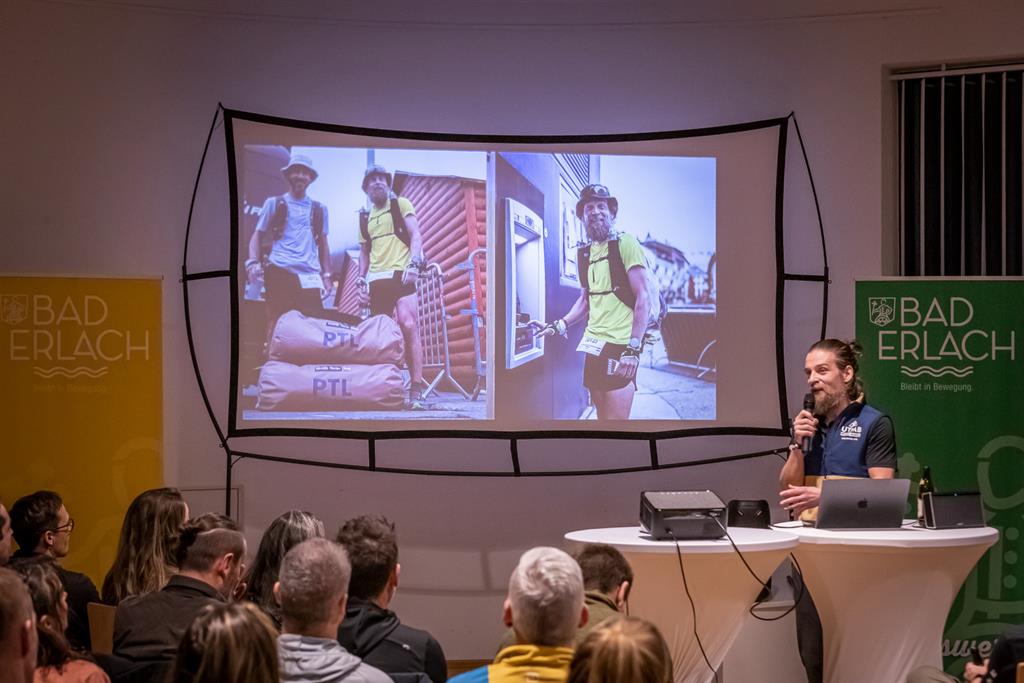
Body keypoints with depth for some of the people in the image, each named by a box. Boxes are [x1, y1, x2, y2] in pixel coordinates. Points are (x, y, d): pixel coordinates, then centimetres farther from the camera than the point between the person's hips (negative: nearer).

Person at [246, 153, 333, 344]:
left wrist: (326, 275, 12)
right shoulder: (274, 204, 12)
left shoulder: (319, 209, 19)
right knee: (278, 324, -5)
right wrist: (252, 262, -9)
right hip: (280, 272, -2)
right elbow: (257, 236, 9)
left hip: (309, 276, 2)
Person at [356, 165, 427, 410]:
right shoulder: (365, 218, 21)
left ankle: (416, 389, -25)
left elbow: (415, 235, -2)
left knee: (408, 325, -21)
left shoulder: (401, 205, 8)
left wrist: (414, 263, -17)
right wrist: (361, 276, 11)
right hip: (376, 279, 6)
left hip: (400, 274, -6)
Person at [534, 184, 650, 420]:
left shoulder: (625, 243, -6)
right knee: (602, 418, 9)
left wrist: (634, 349, -18)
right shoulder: (586, 253, 15)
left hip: (620, 346, -7)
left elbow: (643, 299, -11)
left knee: (615, 423, -12)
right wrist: (558, 326, 11)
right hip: (594, 345, 7)